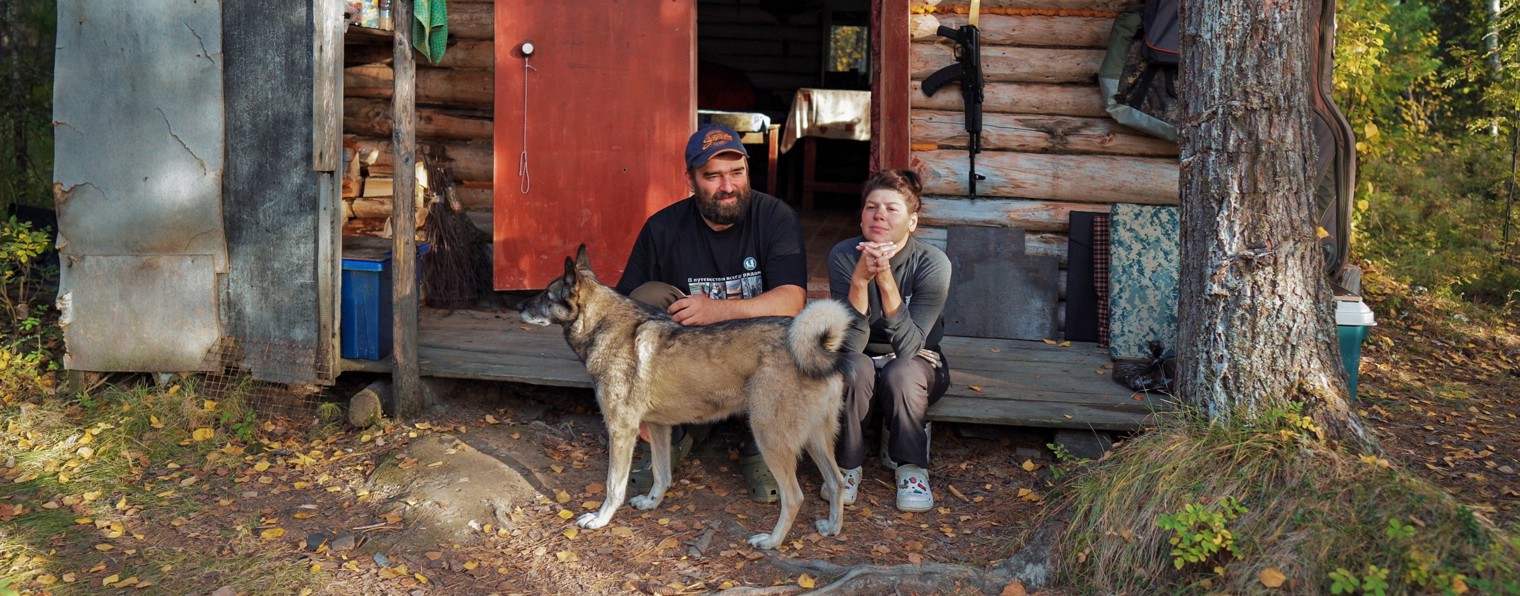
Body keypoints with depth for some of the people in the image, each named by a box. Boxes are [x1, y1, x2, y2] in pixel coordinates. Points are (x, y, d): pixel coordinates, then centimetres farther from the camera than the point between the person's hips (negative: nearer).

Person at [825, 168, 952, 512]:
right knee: (853, 367, -32)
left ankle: (911, 464, -8)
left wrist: (885, 279, -41)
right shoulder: (844, 256, -19)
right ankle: (847, 464, -9)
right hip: (865, 363, 1)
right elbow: (851, 344, -27)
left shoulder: (933, 264, -22)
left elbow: (908, 346, -31)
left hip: (916, 364, -1)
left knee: (902, 373, -33)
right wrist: (861, 278, -41)